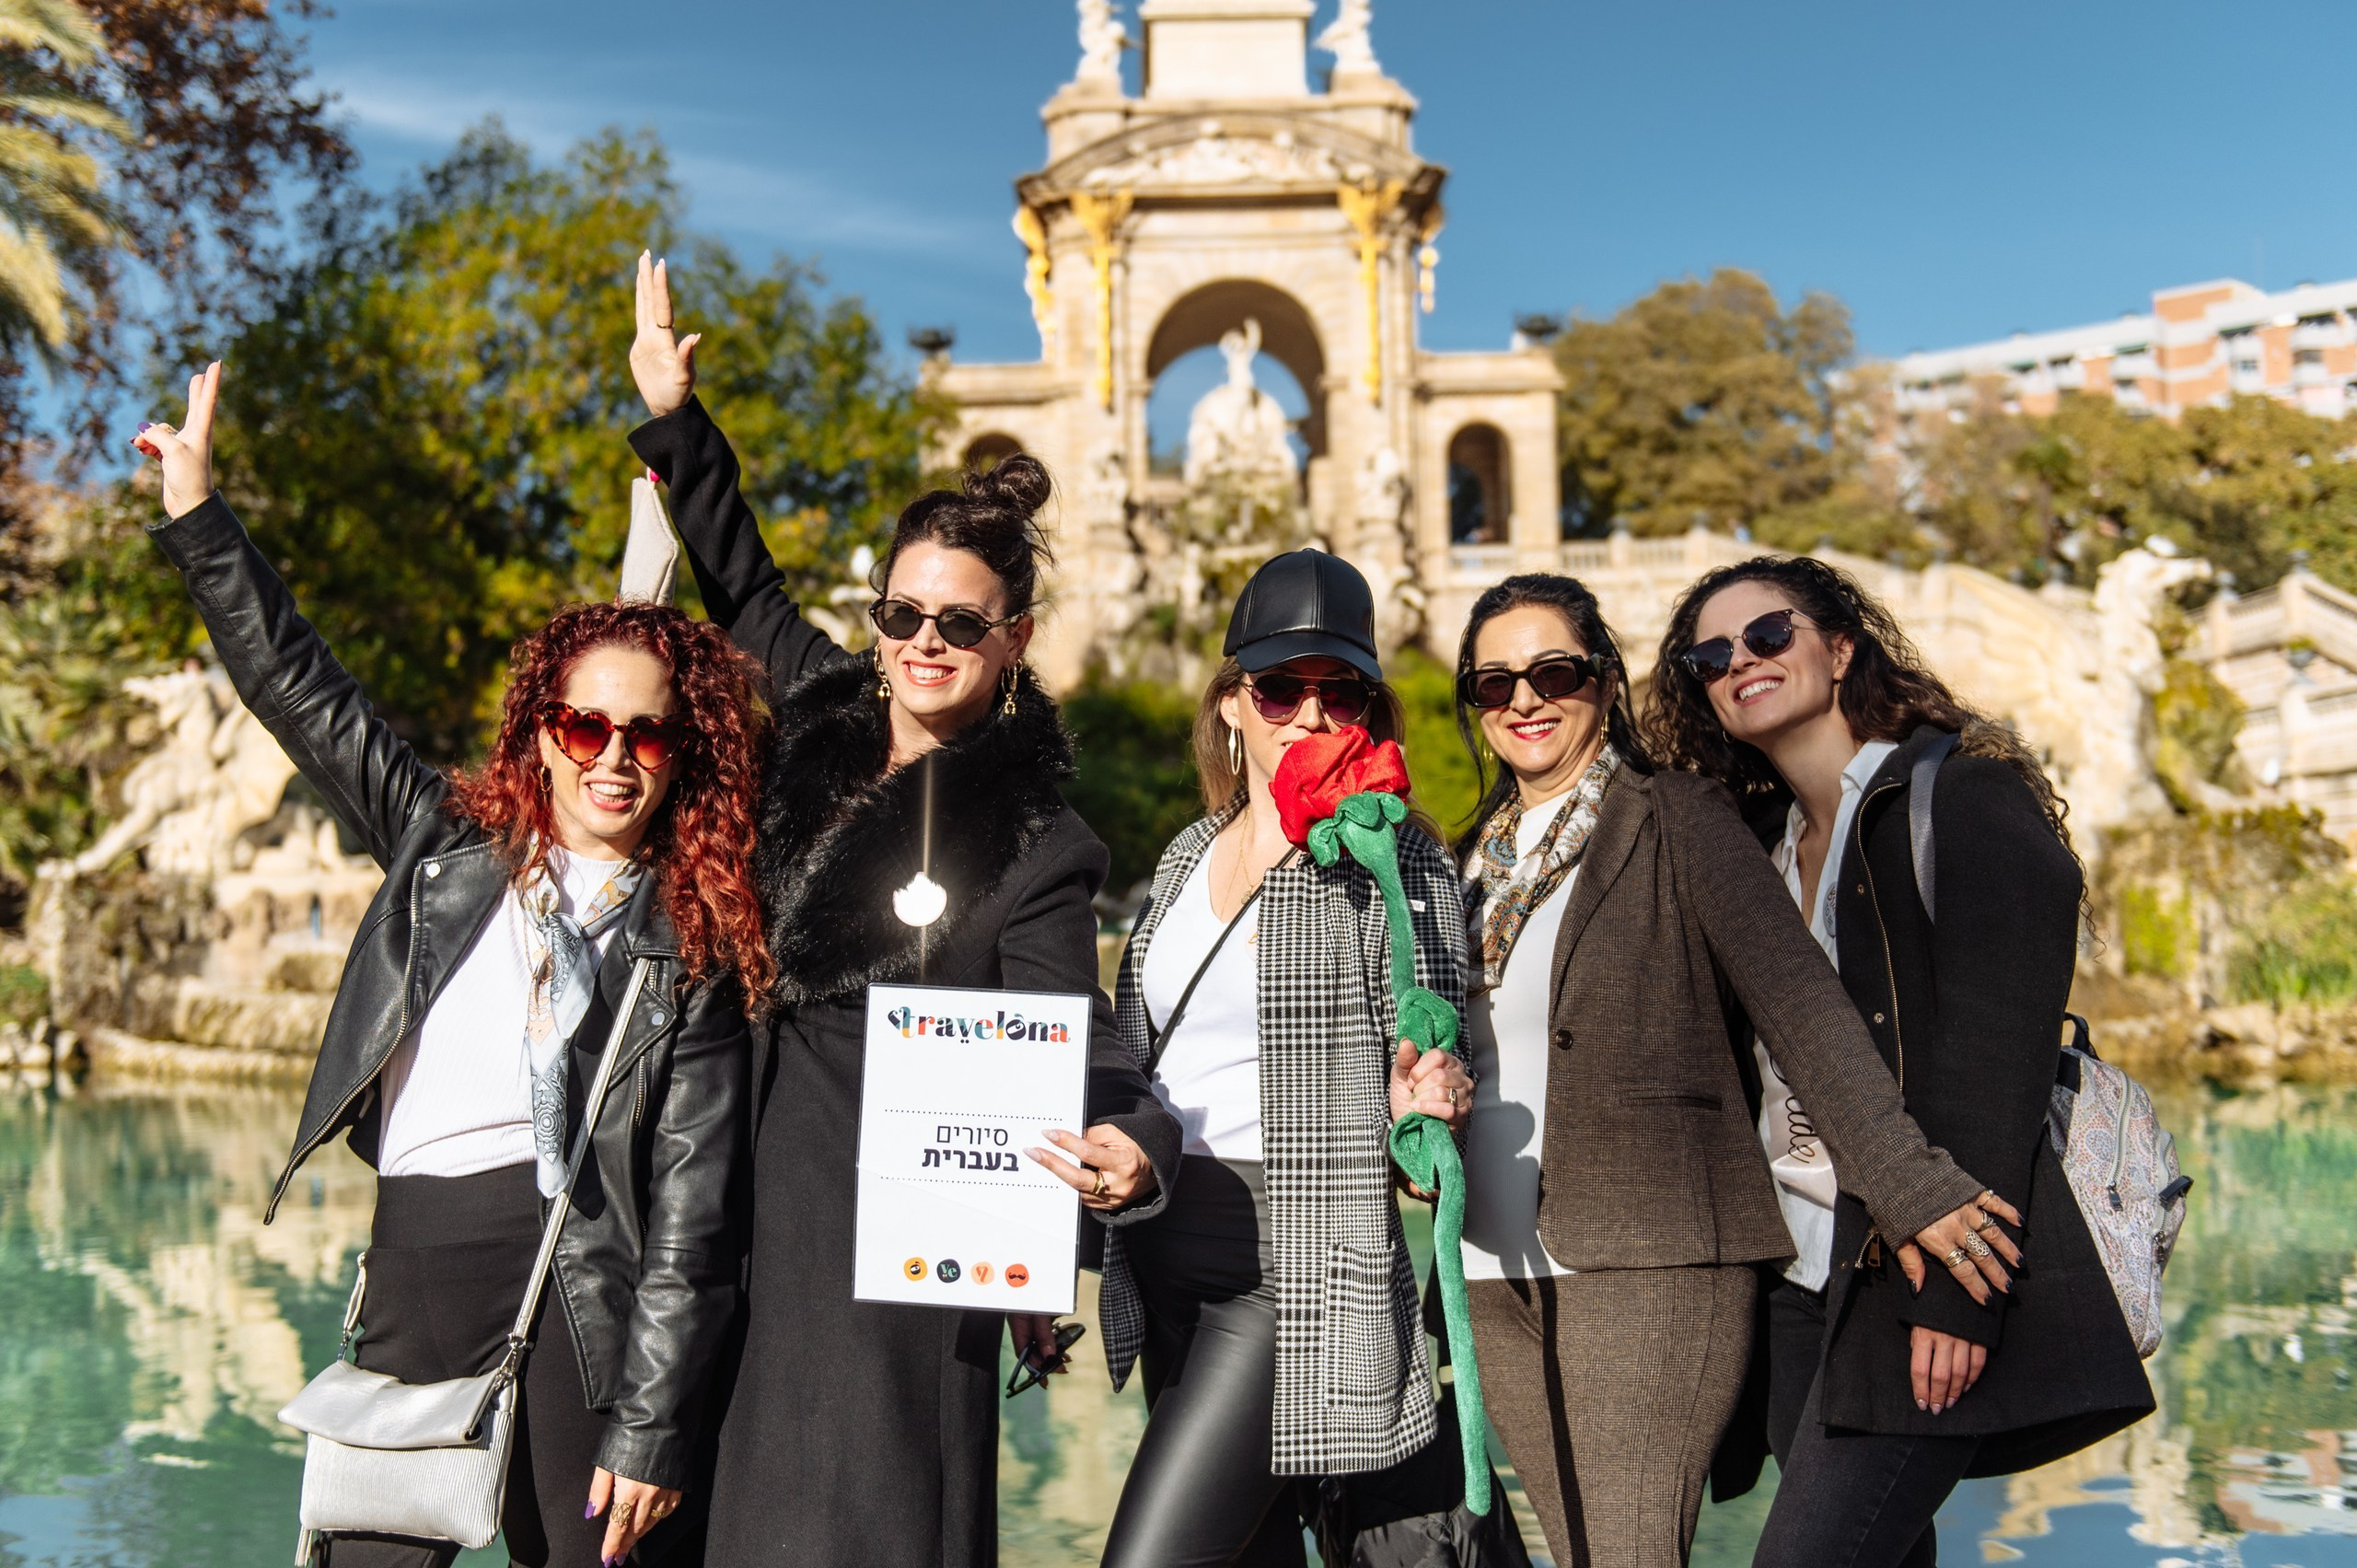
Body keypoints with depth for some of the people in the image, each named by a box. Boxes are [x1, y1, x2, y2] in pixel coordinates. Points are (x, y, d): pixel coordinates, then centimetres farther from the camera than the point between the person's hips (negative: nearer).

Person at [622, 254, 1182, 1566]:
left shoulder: (1035, 847, -9)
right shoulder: (832, 729, 8)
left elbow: (1074, 1036, -16)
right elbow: (751, 595, 24)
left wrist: (1129, 1144, -38)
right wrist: (677, 421, 24)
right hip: (770, 1216, 6)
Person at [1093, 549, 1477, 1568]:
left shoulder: (1397, 857, -5)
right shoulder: (1191, 853, 11)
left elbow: (1429, 1057, -4)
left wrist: (1418, 1096, -23)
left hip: (1294, 1261, -6)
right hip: (1166, 1257, 7)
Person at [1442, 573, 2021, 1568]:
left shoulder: (1678, 823, -4)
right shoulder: (1481, 857, 15)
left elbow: (1800, 1003, -16)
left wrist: (1909, 1182, -25)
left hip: (1646, 1265, -6)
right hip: (1496, 1279, 6)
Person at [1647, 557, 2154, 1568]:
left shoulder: (1966, 799, -6)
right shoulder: (1761, 843, 15)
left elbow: (2000, 1049, -14)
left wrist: (1956, 1286, -20)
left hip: (1929, 1266, -7)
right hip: (1804, 1278, 7)